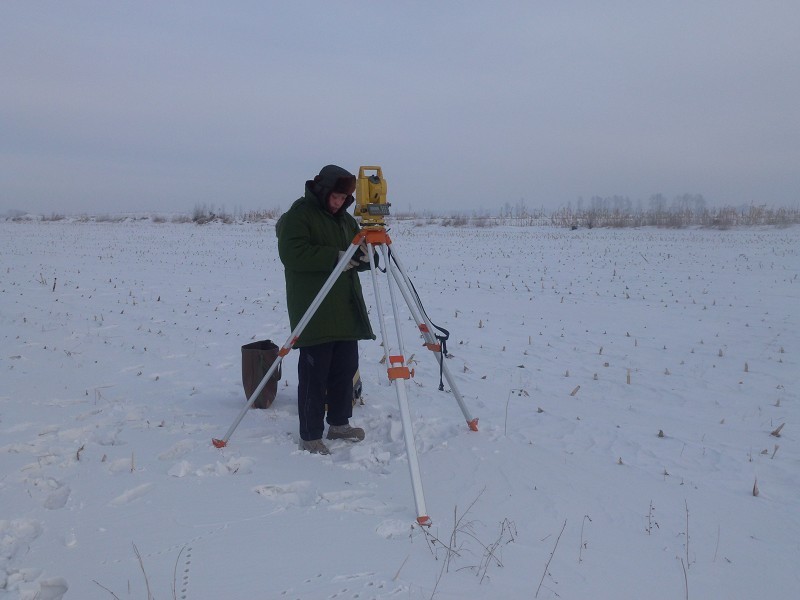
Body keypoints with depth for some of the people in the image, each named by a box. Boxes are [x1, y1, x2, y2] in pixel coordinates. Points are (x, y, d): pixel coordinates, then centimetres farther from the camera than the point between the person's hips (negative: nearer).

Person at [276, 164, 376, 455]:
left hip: (346, 310, 8)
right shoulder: (299, 215, -6)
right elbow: (292, 254, -20)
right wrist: (335, 257, -23)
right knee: (314, 373, -5)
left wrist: (363, 255, -6)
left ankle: (339, 423, 27)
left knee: (346, 367, 12)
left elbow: (359, 259, 19)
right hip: (313, 312, -8)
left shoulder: (345, 218, 18)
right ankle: (310, 436, 3)